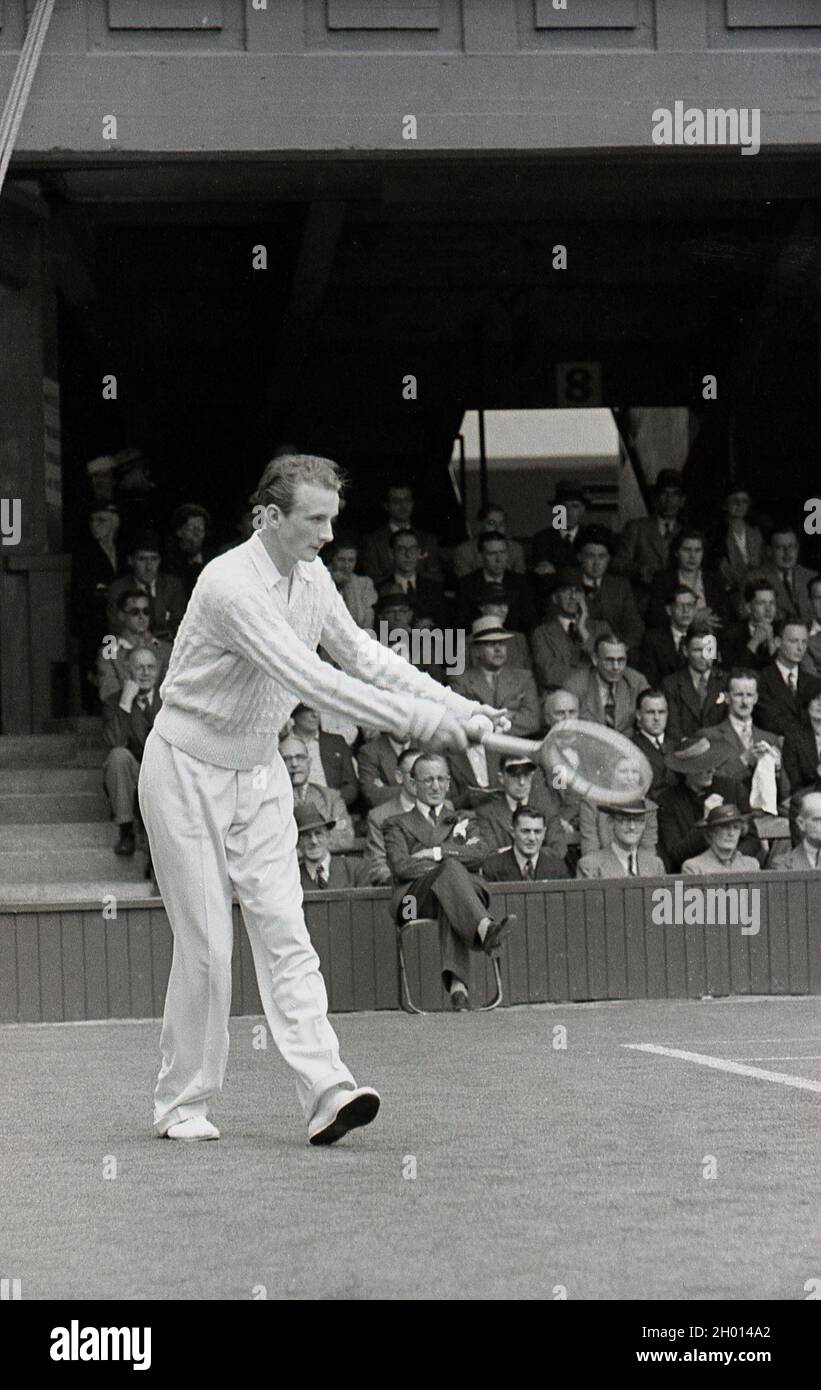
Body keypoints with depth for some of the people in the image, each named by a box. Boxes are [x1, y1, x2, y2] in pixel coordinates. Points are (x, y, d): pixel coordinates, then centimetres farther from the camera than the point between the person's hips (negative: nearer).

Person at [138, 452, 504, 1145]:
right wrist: (414, 719, -36)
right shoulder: (230, 585, -26)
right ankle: (183, 1104, 11)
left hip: (260, 773, 7)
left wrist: (455, 707, 0)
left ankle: (326, 1092, -16)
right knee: (206, 944, -3)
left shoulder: (313, 578, 0)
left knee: (284, 930, -6)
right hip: (189, 771, -7)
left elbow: (360, 653, 10)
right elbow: (309, 679, -34)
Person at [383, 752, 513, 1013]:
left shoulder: (464, 822, 33)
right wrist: (449, 863, -4)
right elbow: (400, 866, 3)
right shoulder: (398, 825, 26)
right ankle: (484, 929, -65)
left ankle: (457, 981, -61)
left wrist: (437, 853, -1)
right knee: (451, 868, -37)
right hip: (416, 898, -1)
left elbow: (480, 854, 8)